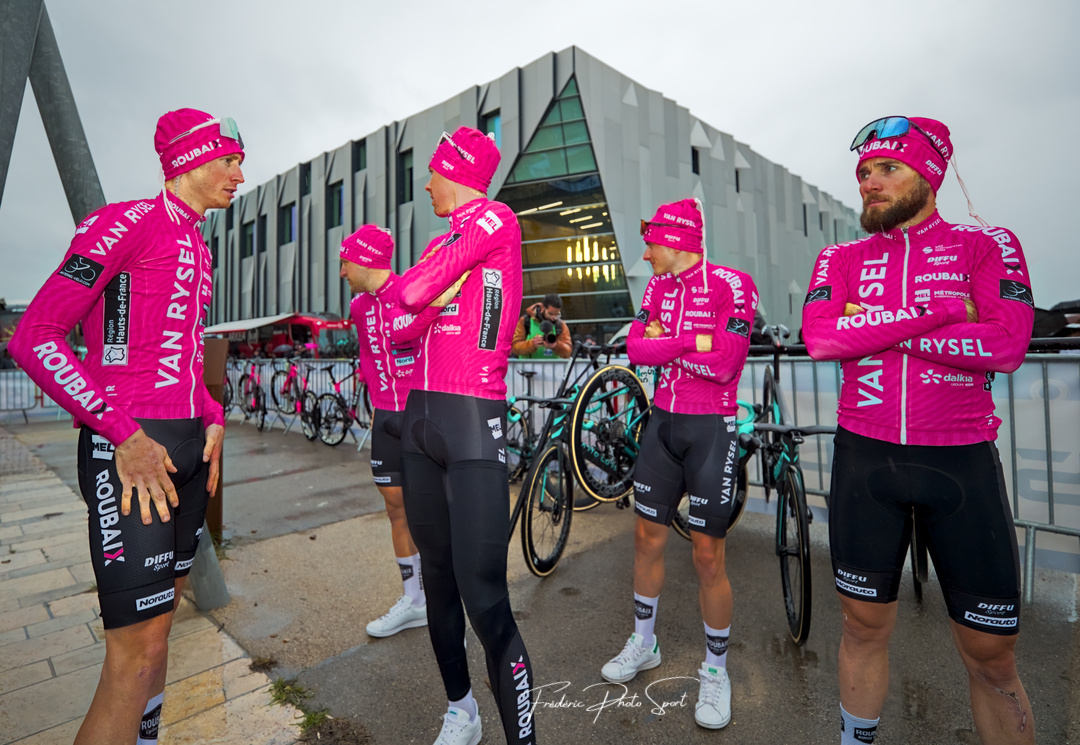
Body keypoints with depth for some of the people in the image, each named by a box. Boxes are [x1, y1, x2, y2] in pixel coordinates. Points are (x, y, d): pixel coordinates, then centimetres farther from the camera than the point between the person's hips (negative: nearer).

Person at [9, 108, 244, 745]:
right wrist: (125, 434, -18)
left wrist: (212, 419, 11)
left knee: (162, 610, 18)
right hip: (128, 450, -8)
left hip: (189, 447, 9)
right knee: (138, 652, -7)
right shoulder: (124, 222, -7)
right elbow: (35, 338, -14)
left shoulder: (198, 248, 18)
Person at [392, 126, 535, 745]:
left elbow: (410, 293, -13)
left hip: (475, 421, -8)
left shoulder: (496, 219, -4)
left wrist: (425, 289, 7)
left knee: (485, 601, -9)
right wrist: (440, 299, -2)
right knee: (438, 578, 15)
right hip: (421, 418, 8)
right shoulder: (442, 243, 21)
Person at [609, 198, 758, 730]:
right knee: (647, 537, 13)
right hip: (663, 422, 6)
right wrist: (693, 340, -15)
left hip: (712, 428, -6)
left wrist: (663, 342, -10)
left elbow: (723, 364, -21)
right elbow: (636, 348, -4)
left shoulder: (732, 285, -11)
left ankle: (715, 670, 26)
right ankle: (643, 643, 35)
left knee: (708, 556, 1)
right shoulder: (658, 286, 8)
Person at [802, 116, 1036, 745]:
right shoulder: (841, 259, 6)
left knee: (991, 654, 8)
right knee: (865, 625, 14)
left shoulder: (987, 244, 3)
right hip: (864, 458, 1)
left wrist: (874, 326, -13)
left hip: (962, 461, -1)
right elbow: (820, 337, -12)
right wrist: (936, 309, -13)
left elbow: (1007, 345, -13)